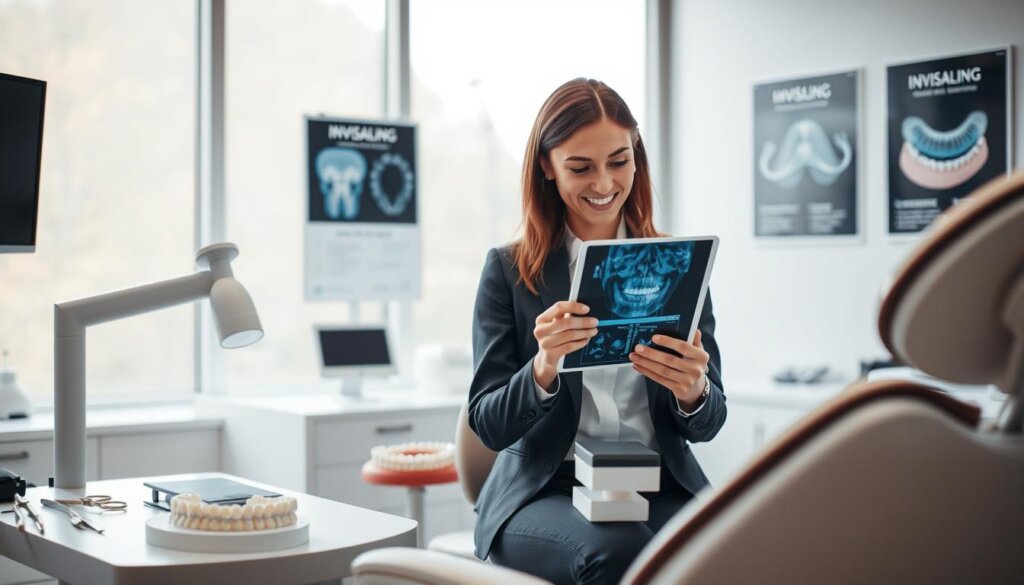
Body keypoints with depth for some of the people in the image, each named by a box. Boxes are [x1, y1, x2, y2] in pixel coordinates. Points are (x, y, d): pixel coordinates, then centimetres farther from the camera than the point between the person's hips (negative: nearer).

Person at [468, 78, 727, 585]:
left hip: (660, 486, 2)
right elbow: (489, 427, -1)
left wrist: (693, 392, -17)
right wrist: (543, 370, -22)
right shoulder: (509, 271, 3)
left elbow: (707, 424, 8)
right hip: (544, 490, -2)